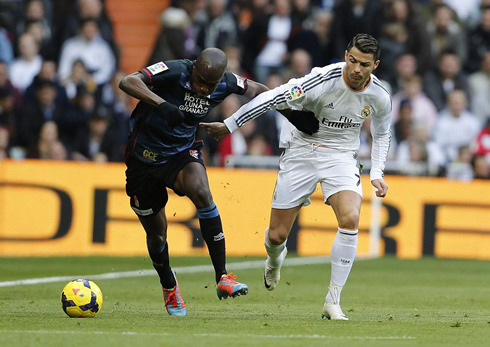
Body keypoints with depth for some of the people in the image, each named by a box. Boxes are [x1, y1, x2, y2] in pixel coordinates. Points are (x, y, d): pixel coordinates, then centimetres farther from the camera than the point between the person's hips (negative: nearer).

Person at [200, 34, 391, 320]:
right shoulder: (323, 81, -26)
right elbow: (274, 99, -20)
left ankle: (333, 301, -16)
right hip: (302, 151, -2)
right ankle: (275, 259, 43)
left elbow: (382, 134, 12)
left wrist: (377, 174, 3)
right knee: (277, 235, 0)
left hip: (341, 156, 2)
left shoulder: (380, 97, -10)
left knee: (350, 219, -26)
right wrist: (229, 126, -16)